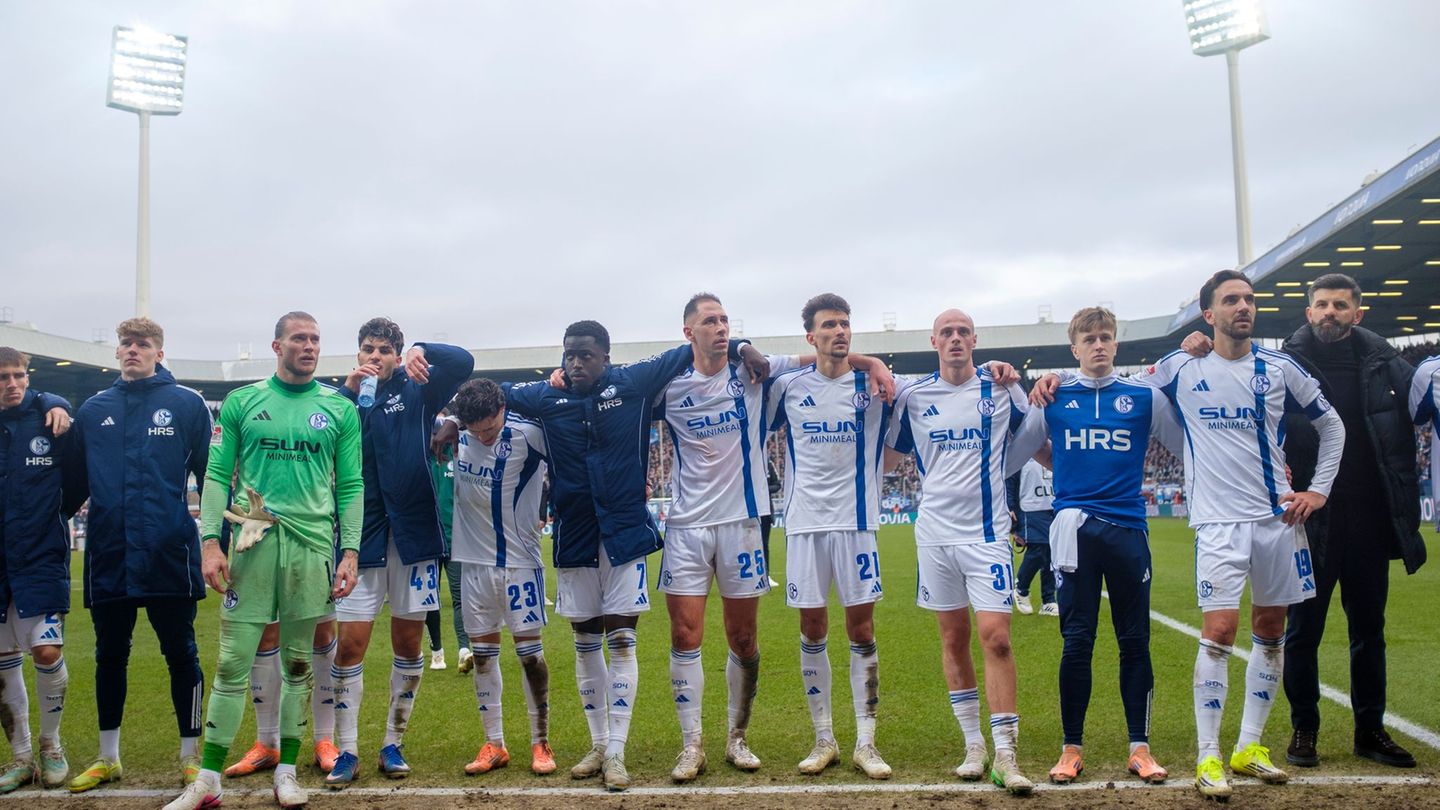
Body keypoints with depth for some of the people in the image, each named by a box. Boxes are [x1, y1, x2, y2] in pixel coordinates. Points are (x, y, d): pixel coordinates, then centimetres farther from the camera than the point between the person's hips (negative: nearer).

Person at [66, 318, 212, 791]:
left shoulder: (187, 405, 1)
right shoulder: (93, 410, 11)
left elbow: (209, 476, 2)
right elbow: (76, 482, 15)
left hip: (169, 556, -3)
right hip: (107, 557, 4)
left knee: (181, 655, 5)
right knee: (110, 657, 14)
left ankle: (191, 756, 17)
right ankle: (107, 757, 30)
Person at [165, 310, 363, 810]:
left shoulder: (340, 409, 7)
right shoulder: (241, 402, 8)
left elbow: (351, 487, 6)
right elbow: (217, 476, 6)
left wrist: (350, 552, -1)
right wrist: (211, 541, -4)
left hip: (312, 545, 1)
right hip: (252, 543, 0)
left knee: (298, 664, 8)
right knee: (232, 663, 0)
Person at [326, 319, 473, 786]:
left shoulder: (416, 393, 5)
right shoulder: (347, 399, 6)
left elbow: (463, 362, -8)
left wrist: (423, 350, -23)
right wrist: (349, 391, -18)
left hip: (414, 533, 0)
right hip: (363, 535, 0)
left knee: (408, 645, 8)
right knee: (350, 644, -3)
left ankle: (393, 744, 22)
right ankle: (347, 751, 10)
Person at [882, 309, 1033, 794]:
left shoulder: (1002, 389, 2)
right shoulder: (913, 396, 5)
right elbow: (887, 458, 14)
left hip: (987, 532, -2)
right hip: (935, 532, 2)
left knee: (995, 637, -10)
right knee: (953, 638, 8)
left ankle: (1005, 754, -3)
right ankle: (973, 745, 21)